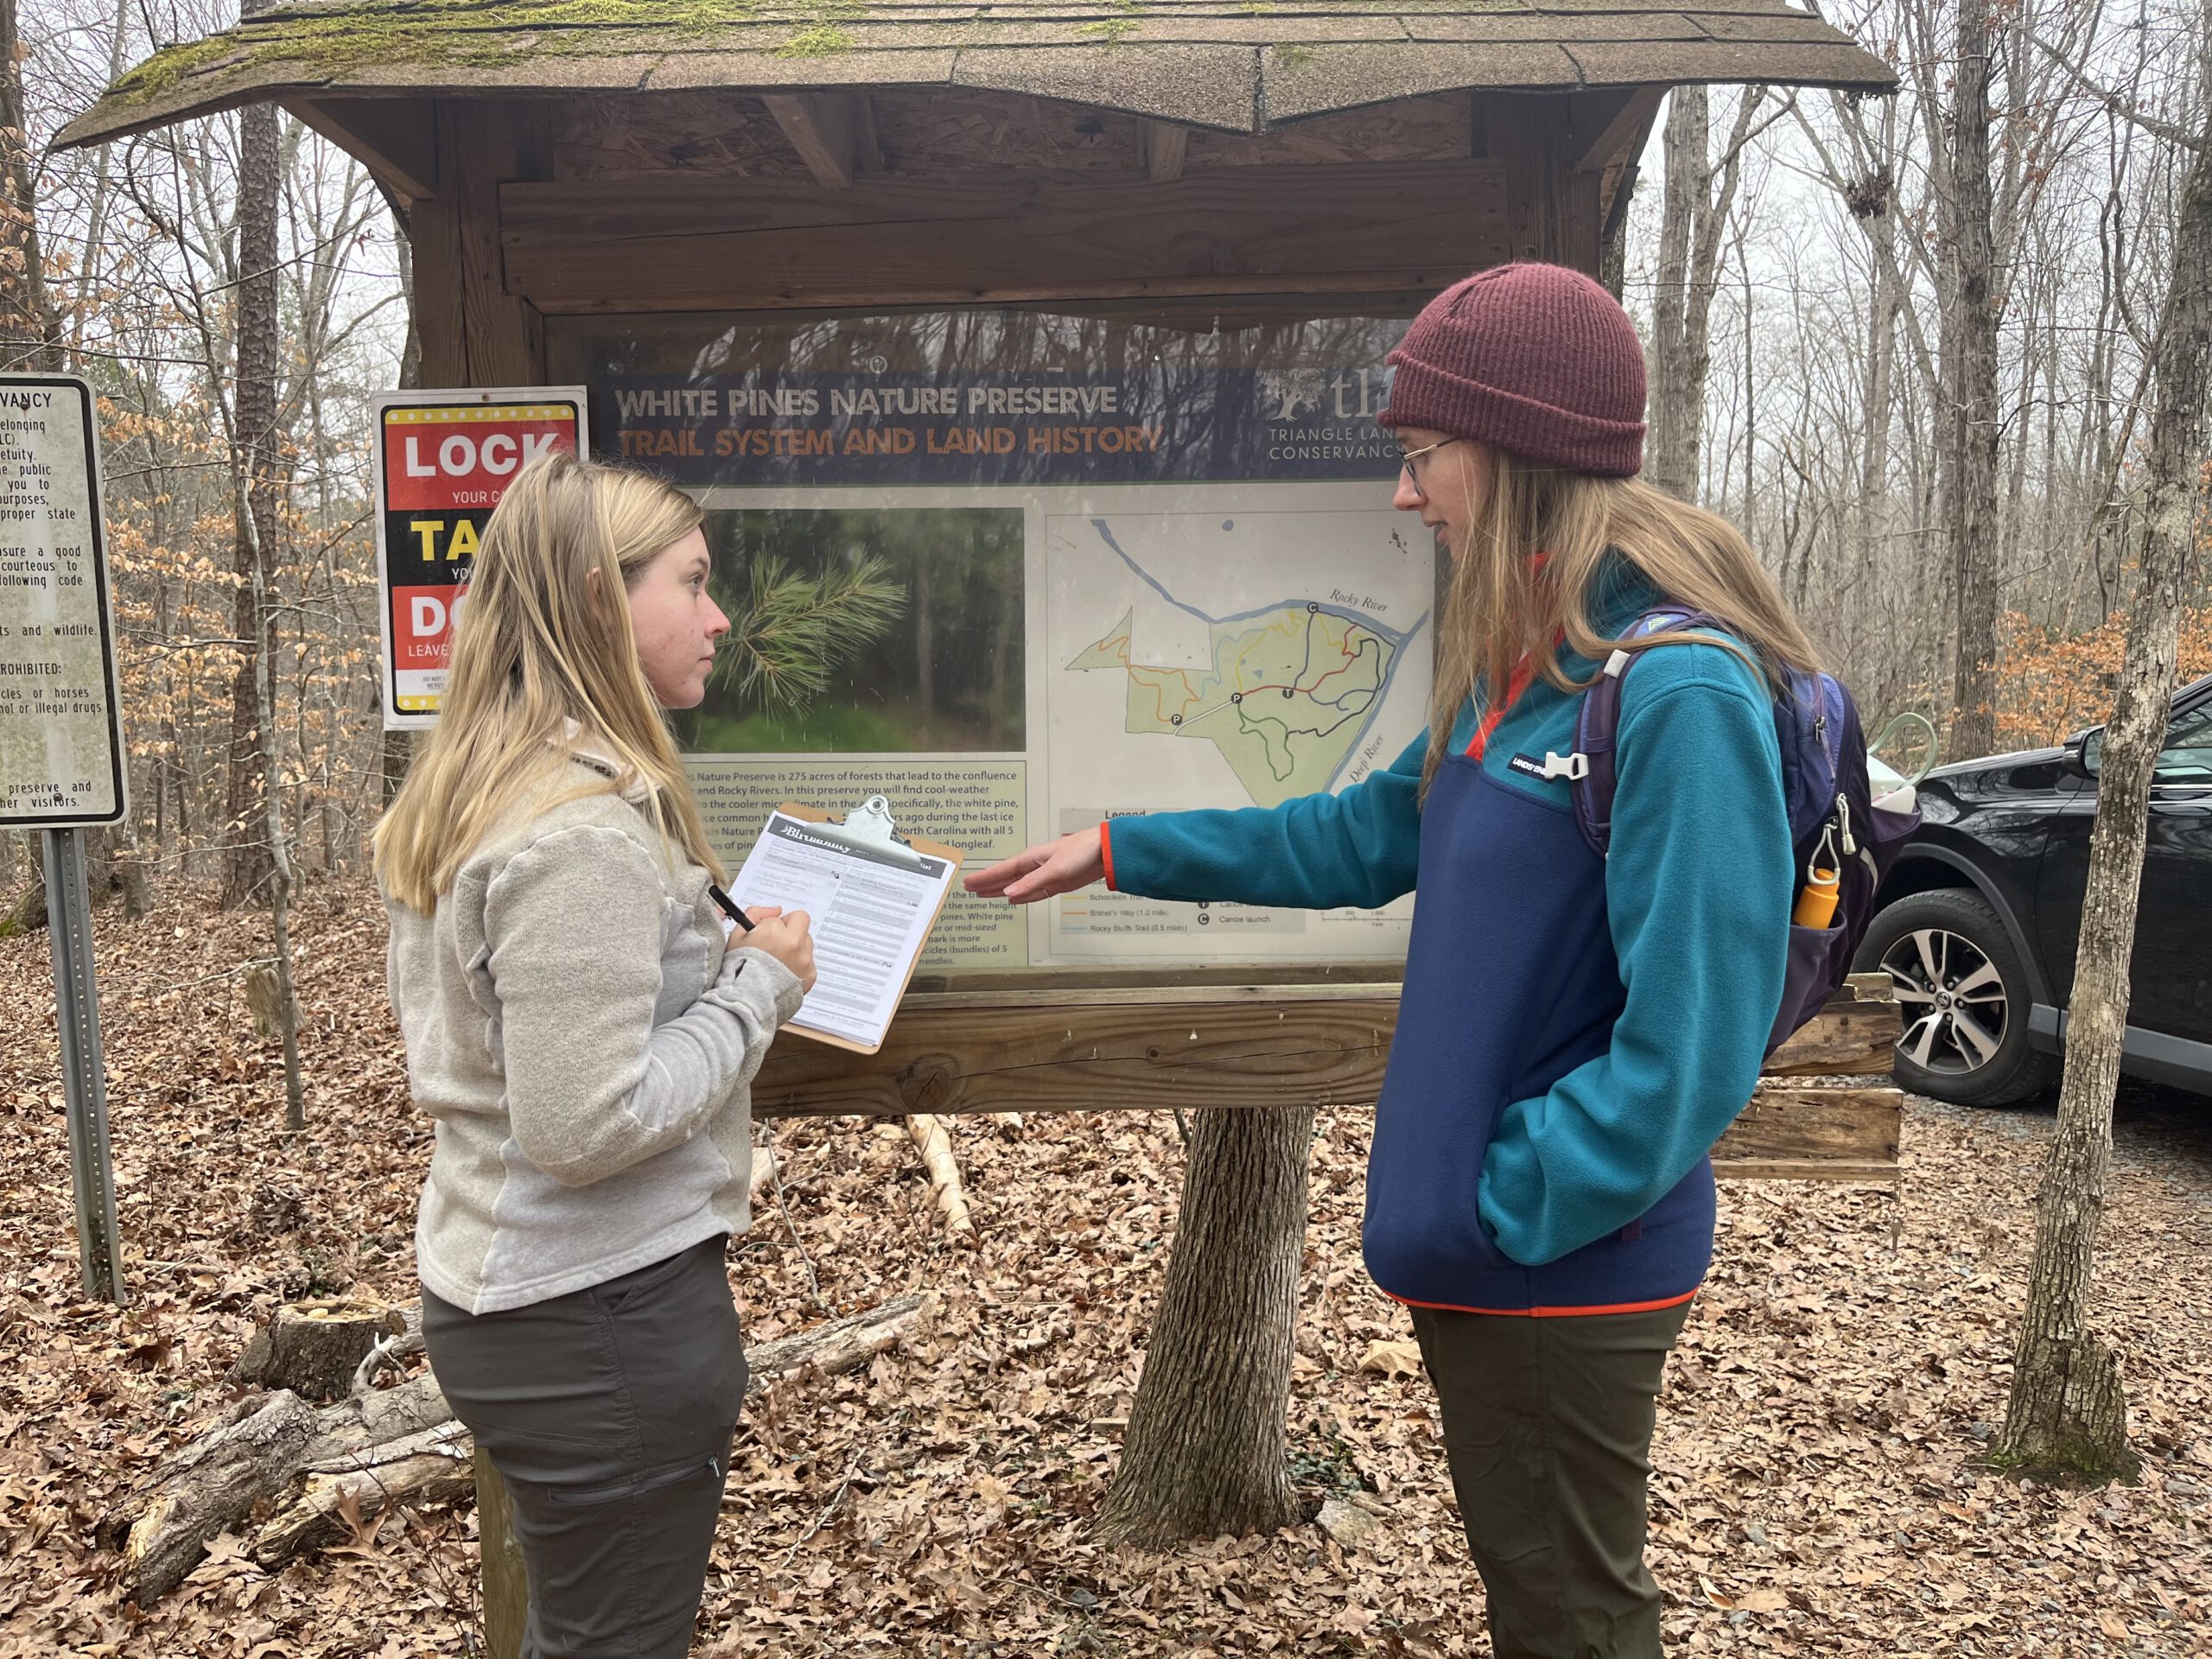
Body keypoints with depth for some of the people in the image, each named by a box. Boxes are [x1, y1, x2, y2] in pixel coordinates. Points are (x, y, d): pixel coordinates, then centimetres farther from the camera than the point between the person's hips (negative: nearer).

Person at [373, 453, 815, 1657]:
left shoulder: (467, 792, 6)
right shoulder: (588, 829, -24)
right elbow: (587, 1124, -27)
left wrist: (721, 958, 10)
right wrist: (762, 984, -16)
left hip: (490, 1286, 9)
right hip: (602, 1313, -9)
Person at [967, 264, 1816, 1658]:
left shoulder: (1678, 692, -23)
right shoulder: (1517, 672, 5)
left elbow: (1688, 1049, -26)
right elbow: (1365, 837, 15)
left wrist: (1500, 1215, -17)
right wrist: (1118, 851, 14)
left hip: (1567, 1268, -8)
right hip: (1483, 1250, 8)